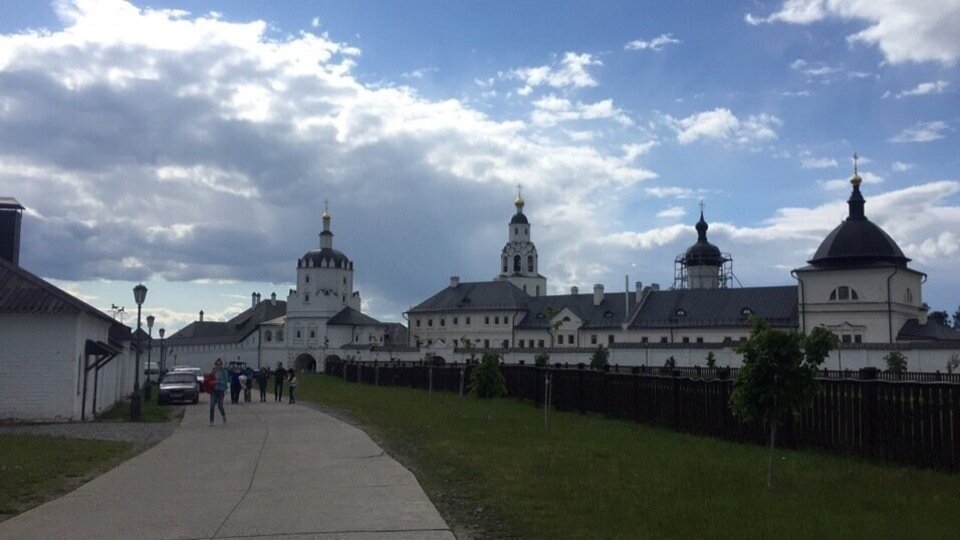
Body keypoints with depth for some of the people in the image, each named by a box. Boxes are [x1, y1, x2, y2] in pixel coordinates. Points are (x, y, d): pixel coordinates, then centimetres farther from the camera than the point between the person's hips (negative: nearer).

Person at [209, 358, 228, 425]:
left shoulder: (224, 372, -4)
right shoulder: (213, 372, 6)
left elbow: (226, 381, -10)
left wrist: (217, 382, -19)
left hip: (220, 390, -2)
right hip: (213, 390, 2)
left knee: (220, 406, 1)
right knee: (212, 405, -10)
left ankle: (223, 415, 33)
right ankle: (211, 421, -5)